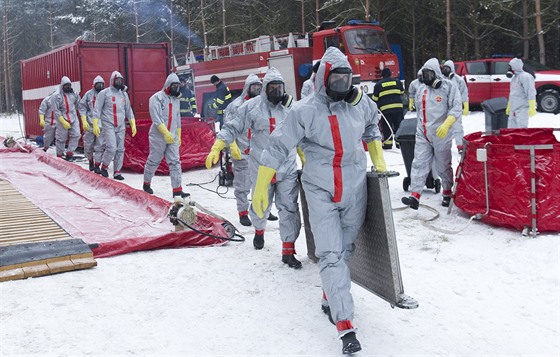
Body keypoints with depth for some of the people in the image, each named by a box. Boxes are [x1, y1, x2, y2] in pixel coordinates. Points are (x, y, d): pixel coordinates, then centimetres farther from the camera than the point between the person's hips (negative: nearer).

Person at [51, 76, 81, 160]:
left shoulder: (73, 94, 3)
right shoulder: (56, 96, -10)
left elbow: (78, 103, 22)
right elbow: (56, 111, -13)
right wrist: (63, 122, -19)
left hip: (73, 119, 4)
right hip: (62, 119, -4)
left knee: (76, 135, -9)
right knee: (61, 139, 4)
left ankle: (70, 152, -1)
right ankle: (59, 155, 18)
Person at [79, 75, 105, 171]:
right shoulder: (89, 94, 2)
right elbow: (82, 107, 2)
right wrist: (84, 121, -7)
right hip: (90, 124, 0)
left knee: (100, 146, -3)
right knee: (88, 145, 8)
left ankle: (97, 166, 4)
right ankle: (91, 161, 31)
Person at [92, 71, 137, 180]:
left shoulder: (124, 94, 13)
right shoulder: (104, 93, -3)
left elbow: (128, 110, 19)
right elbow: (97, 109, -4)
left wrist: (133, 125, 13)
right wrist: (95, 125, -11)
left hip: (121, 126, 5)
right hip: (108, 126, -5)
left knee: (120, 150, 2)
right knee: (111, 148, -15)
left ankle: (117, 172, 10)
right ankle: (104, 166, 9)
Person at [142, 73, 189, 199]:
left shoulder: (176, 100, 15)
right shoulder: (157, 98, -8)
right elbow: (156, 118, -16)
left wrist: (178, 136, 19)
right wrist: (166, 133, -23)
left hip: (172, 138, 6)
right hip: (158, 136, -6)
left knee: (175, 162, -3)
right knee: (153, 161, 6)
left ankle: (177, 190, -5)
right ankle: (147, 184, 26)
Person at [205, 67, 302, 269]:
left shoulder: (290, 107, 7)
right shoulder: (252, 106, -5)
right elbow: (233, 128, -4)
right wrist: (217, 147, -13)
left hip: (288, 169, 2)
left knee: (289, 208, -2)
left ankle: (288, 250, 6)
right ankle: (259, 230, 47)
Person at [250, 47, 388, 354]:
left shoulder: (360, 103, -1)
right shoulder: (305, 111, -13)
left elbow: (372, 124, 22)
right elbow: (278, 147, -10)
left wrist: (377, 158, 19)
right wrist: (261, 187, -10)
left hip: (355, 189, 4)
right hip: (321, 192, -4)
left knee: (346, 248, 15)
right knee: (330, 255, -10)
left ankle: (331, 297, 36)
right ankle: (345, 325, -10)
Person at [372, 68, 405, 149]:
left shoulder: (378, 85, 4)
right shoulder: (397, 82, 10)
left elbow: (375, 98, 6)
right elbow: (402, 93, 24)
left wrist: (376, 109, 21)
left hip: (385, 109, -2)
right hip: (398, 107, 2)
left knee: (386, 127, 4)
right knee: (399, 125, 8)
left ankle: (387, 145, 4)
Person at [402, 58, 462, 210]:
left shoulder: (448, 87, -6)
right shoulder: (421, 89, 12)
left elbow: (456, 108, -12)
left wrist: (446, 125, -24)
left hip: (441, 135, -5)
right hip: (422, 135, 5)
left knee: (443, 166, 8)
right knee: (419, 164, -5)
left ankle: (447, 193, 27)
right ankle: (415, 196, -9)